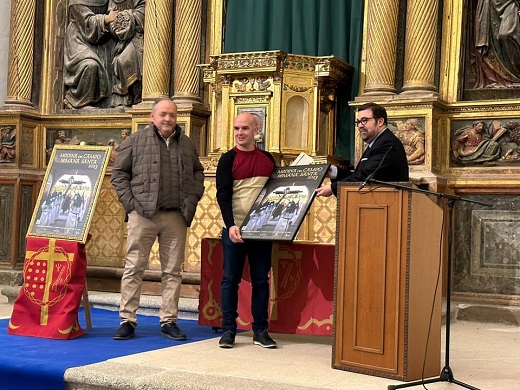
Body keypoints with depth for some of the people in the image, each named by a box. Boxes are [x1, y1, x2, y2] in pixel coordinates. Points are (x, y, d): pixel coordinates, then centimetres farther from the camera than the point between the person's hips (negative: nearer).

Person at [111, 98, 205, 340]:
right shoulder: (136, 141, 5)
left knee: (173, 270, 6)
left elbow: (198, 172, 23)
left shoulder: (187, 144, 15)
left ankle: (169, 321, 14)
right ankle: (127, 320, 7)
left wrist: (193, 198, 8)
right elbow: (119, 172, 5)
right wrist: (129, 201, -4)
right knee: (134, 268, 0)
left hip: (176, 217, 3)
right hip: (142, 214, -3)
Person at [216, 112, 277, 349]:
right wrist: (231, 225, -23)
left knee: (261, 280, 5)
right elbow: (222, 195, -10)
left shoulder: (268, 159, 11)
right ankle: (228, 330, 8)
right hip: (234, 229, -3)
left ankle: (260, 331, 12)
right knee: (230, 279, 1)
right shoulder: (228, 160, 0)